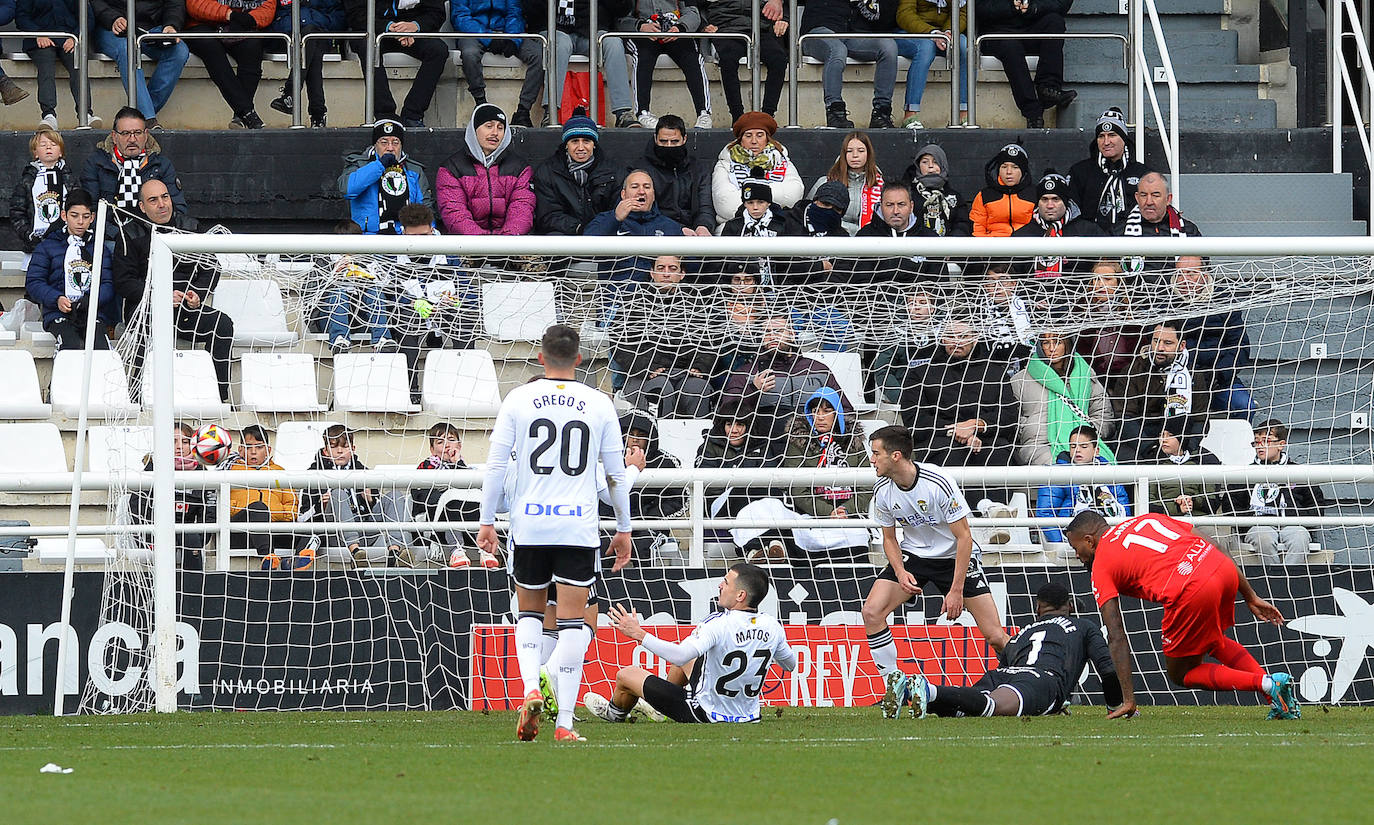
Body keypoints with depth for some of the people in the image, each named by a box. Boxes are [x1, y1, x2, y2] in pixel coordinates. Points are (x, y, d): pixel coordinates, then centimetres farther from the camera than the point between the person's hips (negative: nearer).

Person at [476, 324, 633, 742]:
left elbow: (496, 464, 0)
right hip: (579, 528, 0)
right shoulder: (600, 405, 3)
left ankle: (531, 688, -5)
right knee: (572, 620, 1)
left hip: (529, 524, 0)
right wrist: (623, 530, 15)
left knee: (529, 611, 19)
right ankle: (565, 721, -4)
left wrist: (487, 521, 6)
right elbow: (616, 473, 6)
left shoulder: (518, 400, 1)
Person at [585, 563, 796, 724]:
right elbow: (790, 664, 8)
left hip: (707, 714, -7)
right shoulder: (771, 626, -9)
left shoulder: (719, 625, -29)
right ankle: (660, 711, 56)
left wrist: (639, 634, -32)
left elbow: (680, 656, -41)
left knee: (627, 675, 12)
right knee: (685, 661, 33)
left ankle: (614, 713, 47)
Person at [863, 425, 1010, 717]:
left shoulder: (938, 483, -26)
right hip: (913, 555, 4)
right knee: (872, 611, -17)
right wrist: (900, 572, -15)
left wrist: (956, 590, -22)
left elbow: (964, 536, -20)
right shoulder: (883, 490, -10)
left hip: (955, 556, -4)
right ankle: (893, 683, -4)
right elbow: (889, 538, 5)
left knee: (995, 636, -12)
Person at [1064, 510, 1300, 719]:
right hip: (1225, 570, 7)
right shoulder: (1148, 519, 30)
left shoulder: (1101, 565, 14)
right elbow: (1213, 545, 24)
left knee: (1180, 674, 16)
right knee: (1212, 641, 36)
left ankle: (1267, 685, -3)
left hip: (1191, 593, -7)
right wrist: (1251, 597, 28)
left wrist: (1128, 700, 5)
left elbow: (1116, 638, 6)